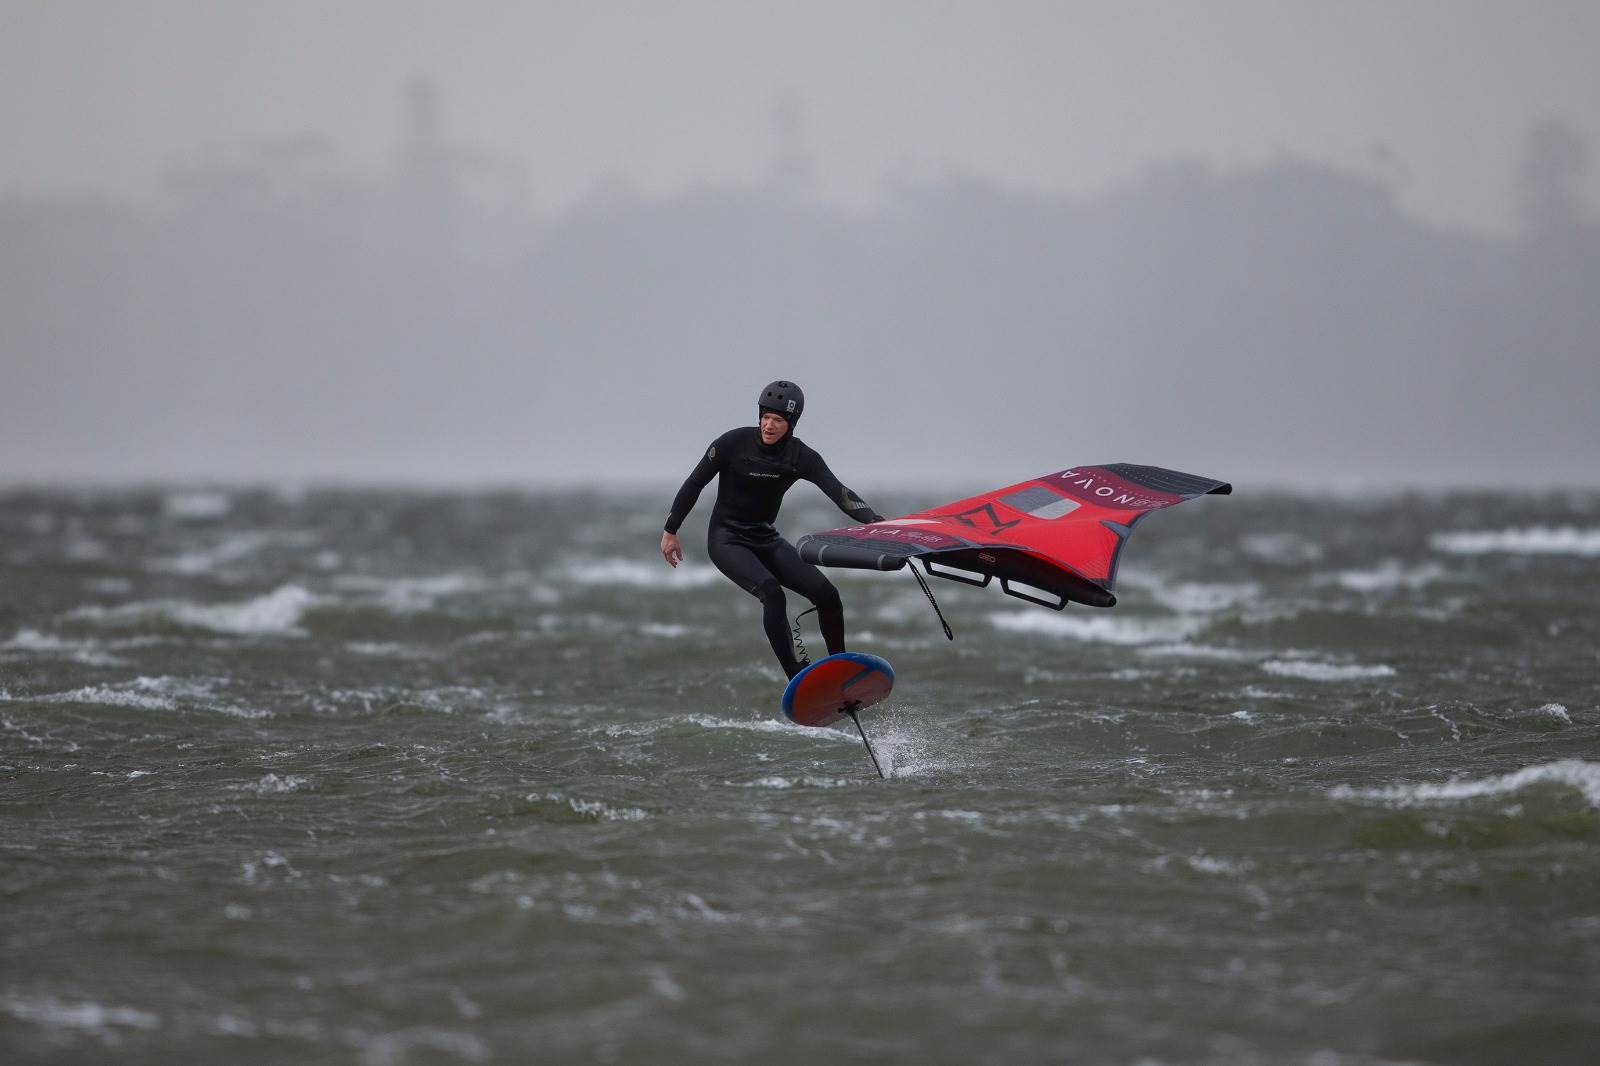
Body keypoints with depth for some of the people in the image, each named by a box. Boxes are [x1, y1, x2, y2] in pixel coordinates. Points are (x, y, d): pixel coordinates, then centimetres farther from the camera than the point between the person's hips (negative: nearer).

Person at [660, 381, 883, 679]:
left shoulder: (801, 457, -7)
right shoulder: (734, 442, -15)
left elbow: (839, 493, -17)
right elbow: (694, 484, -5)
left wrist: (875, 520, -34)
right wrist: (670, 530, 0)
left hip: (766, 540, 5)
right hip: (726, 540, -5)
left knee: (826, 594, -9)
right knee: (772, 592, -30)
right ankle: (795, 678, -28)